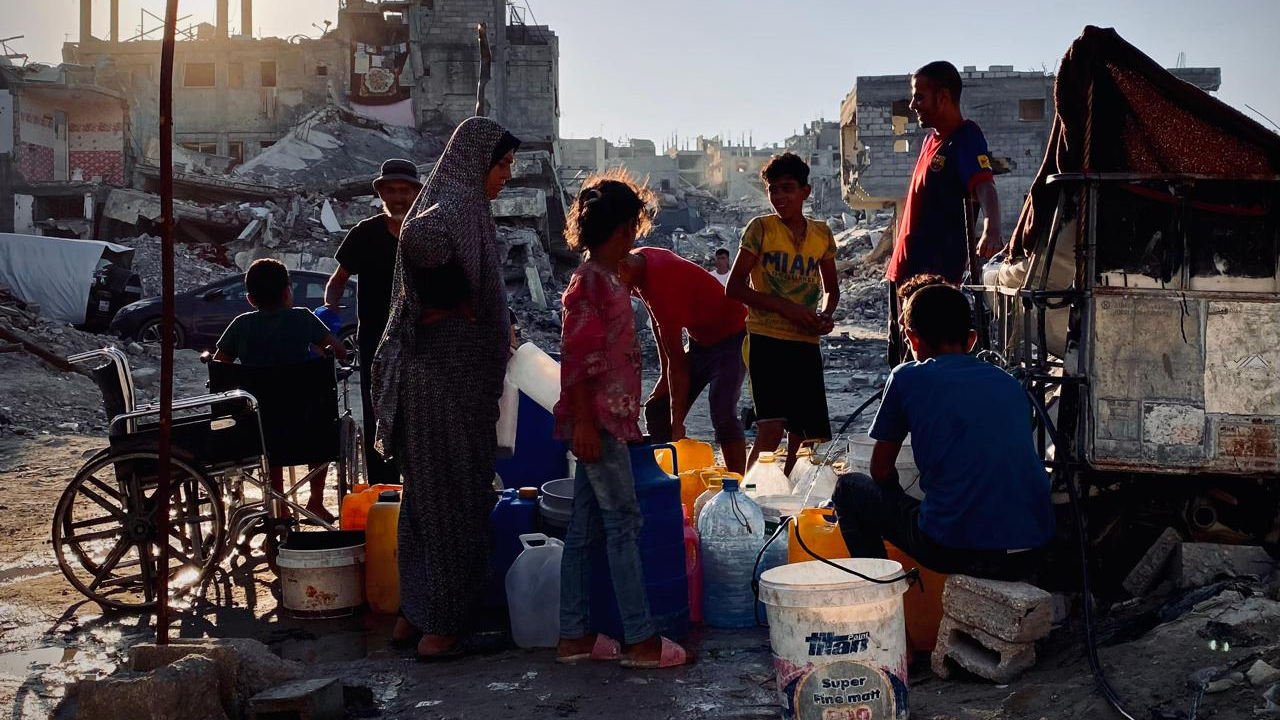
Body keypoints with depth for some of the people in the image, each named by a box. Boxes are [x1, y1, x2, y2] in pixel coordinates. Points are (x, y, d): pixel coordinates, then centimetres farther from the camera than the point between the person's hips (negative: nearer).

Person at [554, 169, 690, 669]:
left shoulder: (613, 280, 16)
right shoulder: (588, 281, -13)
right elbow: (577, 357, -18)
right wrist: (583, 422, -21)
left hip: (610, 418, 10)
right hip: (596, 421, -10)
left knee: (585, 526, 11)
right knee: (624, 521, -5)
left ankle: (573, 637, 17)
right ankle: (640, 640, 2)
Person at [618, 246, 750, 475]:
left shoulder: (661, 284, -34)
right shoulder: (638, 259, -7)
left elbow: (677, 360, -32)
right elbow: (658, 320, 5)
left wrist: (677, 423, -29)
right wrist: (665, 372, 0)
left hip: (732, 337, -10)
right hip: (701, 338, 10)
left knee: (722, 411, -26)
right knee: (657, 409, 5)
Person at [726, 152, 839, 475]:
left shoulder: (822, 233, 10)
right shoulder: (761, 228, -2)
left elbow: (831, 288, 23)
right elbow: (734, 287, -5)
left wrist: (826, 314, 0)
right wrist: (786, 307, -14)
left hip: (806, 342, 5)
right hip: (766, 339, -5)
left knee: (804, 431, 6)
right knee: (772, 427, -18)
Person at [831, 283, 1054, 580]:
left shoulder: (908, 377, 3)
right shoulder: (1008, 382, 16)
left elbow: (881, 471, 11)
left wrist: (900, 500, 32)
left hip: (957, 550, -5)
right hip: (1031, 554, 5)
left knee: (848, 488, 18)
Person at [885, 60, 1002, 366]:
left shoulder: (966, 138, -13)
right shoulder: (932, 139, 14)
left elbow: (984, 186, -31)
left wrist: (991, 229, -51)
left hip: (937, 271, -9)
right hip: (905, 269, 9)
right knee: (899, 356, 17)